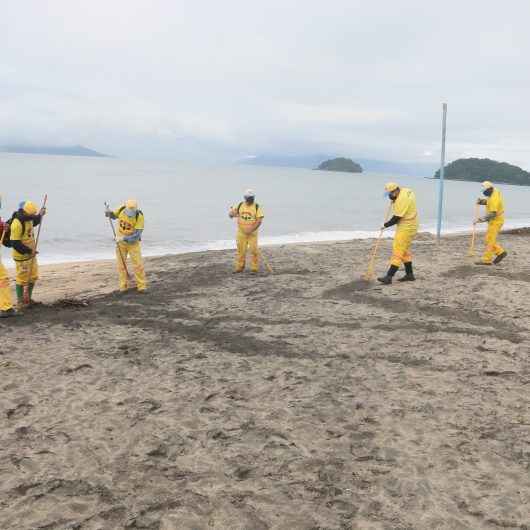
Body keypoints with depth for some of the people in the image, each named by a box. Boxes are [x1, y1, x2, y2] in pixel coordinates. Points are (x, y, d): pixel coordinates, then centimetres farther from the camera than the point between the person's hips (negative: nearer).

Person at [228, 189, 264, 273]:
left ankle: (254, 269, 3)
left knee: (254, 250, -5)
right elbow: (231, 211, 12)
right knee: (241, 250, 9)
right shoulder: (240, 205, 2)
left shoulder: (257, 207, -8)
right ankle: (239, 267, 19)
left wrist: (251, 230, -20)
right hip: (241, 232, 3)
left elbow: (259, 221, -13)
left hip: (252, 233, -3)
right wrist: (231, 213, -13)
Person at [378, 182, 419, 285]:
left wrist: (386, 225, -8)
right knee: (405, 251, 17)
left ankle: (389, 276, -11)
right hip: (408, 226, 10)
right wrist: (395, 201, 6)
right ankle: (409, 274, 23)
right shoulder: (406, 191, 6)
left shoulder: (402, 199, -24)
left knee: (398, 252, -11)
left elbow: (397, 218, -22)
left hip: (406, 228, -10)